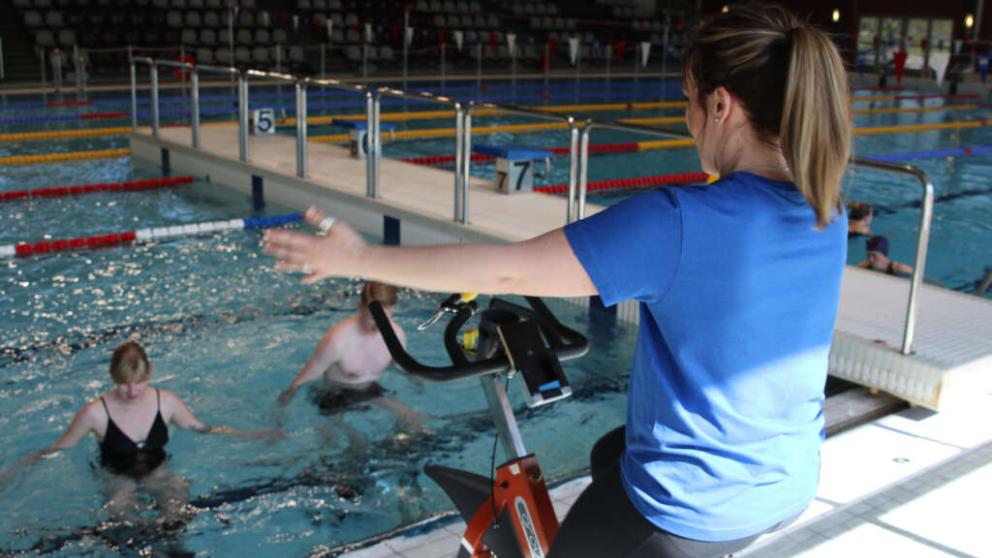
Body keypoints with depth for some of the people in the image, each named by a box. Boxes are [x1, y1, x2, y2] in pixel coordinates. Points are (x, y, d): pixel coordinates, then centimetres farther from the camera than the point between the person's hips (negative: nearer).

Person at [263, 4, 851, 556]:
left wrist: (361, 259, -16)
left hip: (691, 510, -7)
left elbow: (509, 270, -25)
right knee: (610, 455, 31)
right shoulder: (828, 214, -5)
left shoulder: (679, 221, -28)